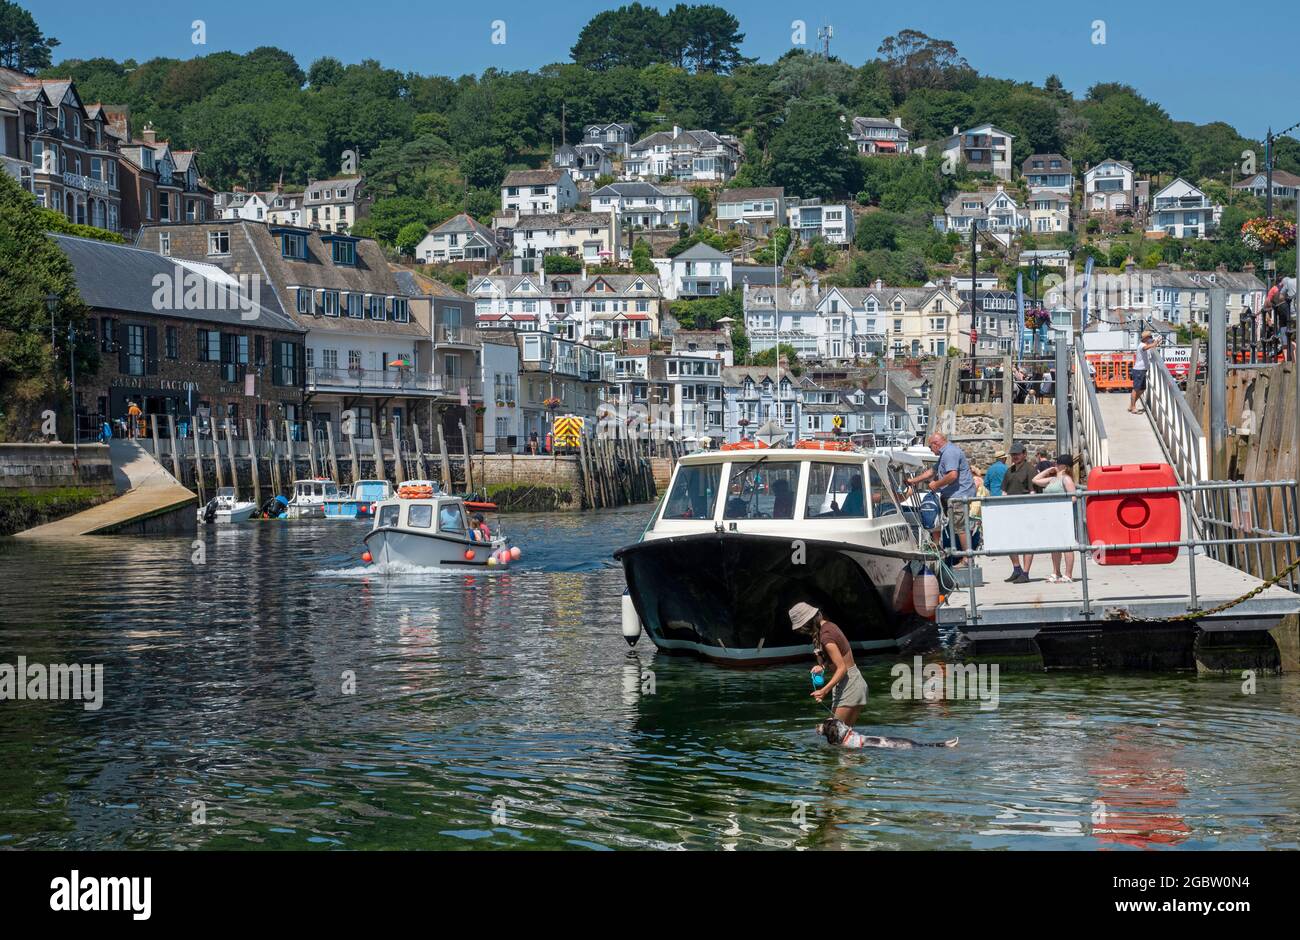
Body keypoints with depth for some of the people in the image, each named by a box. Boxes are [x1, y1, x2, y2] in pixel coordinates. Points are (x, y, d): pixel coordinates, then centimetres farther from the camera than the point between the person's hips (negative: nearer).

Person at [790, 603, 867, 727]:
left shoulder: (825, 636, -20)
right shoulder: (829, 626, 8)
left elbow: (842, 668, -22)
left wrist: (825, 690, -29)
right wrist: (823, 666, 2)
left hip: (847, 685, -10)